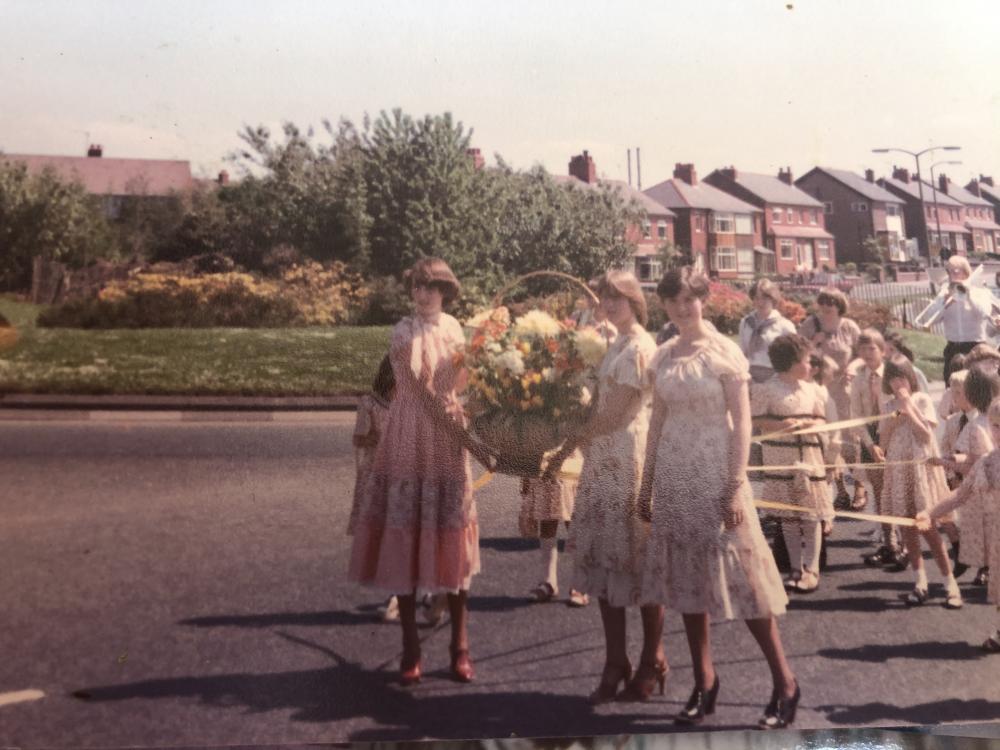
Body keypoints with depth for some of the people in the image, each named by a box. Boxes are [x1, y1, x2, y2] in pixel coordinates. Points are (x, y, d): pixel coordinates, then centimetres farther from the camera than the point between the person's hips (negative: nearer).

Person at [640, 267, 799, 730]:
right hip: (674, 475, 5)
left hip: (714, 472, -5)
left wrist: (736, 487, -15)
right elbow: (657, 420, 12)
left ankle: (785, 684, 9)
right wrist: (647, 481, 10)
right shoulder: (662, 357, 7)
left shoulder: (724, 352, -7)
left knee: (738, 574, -4)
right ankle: (704, 684, 21)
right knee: (687, 577, 9)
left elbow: (741, 422, -10)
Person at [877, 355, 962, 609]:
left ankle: (950, 583, 1)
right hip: (899, 469, 5)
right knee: (907, 526, 5)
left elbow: (926, 435, -14)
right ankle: (920, 583, 14)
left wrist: (909, 408, -15)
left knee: (927, 526, -8)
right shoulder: (889, 406, 9)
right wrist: (893, 419, -8)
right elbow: (882, 442, 4)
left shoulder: (922, 400, -4)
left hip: (921, 468, -5)